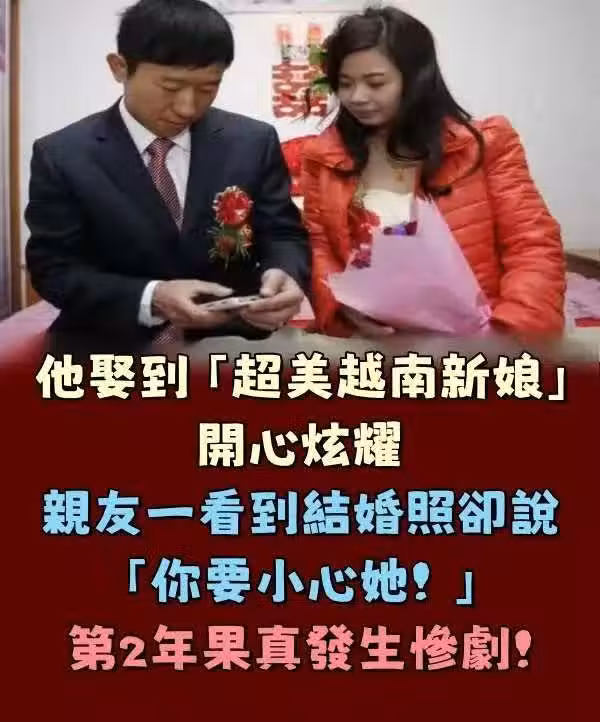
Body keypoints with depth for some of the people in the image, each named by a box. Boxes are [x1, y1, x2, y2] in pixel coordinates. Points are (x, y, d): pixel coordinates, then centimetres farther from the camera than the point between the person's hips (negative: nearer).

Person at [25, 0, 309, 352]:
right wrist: (150, 298, -24)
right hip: (115, 350, -1)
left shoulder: (254, 142, 1)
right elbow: (53, 268, -7)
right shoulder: (62, 157, -5)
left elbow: (283, 235, 5)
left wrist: (282, 273, -20)